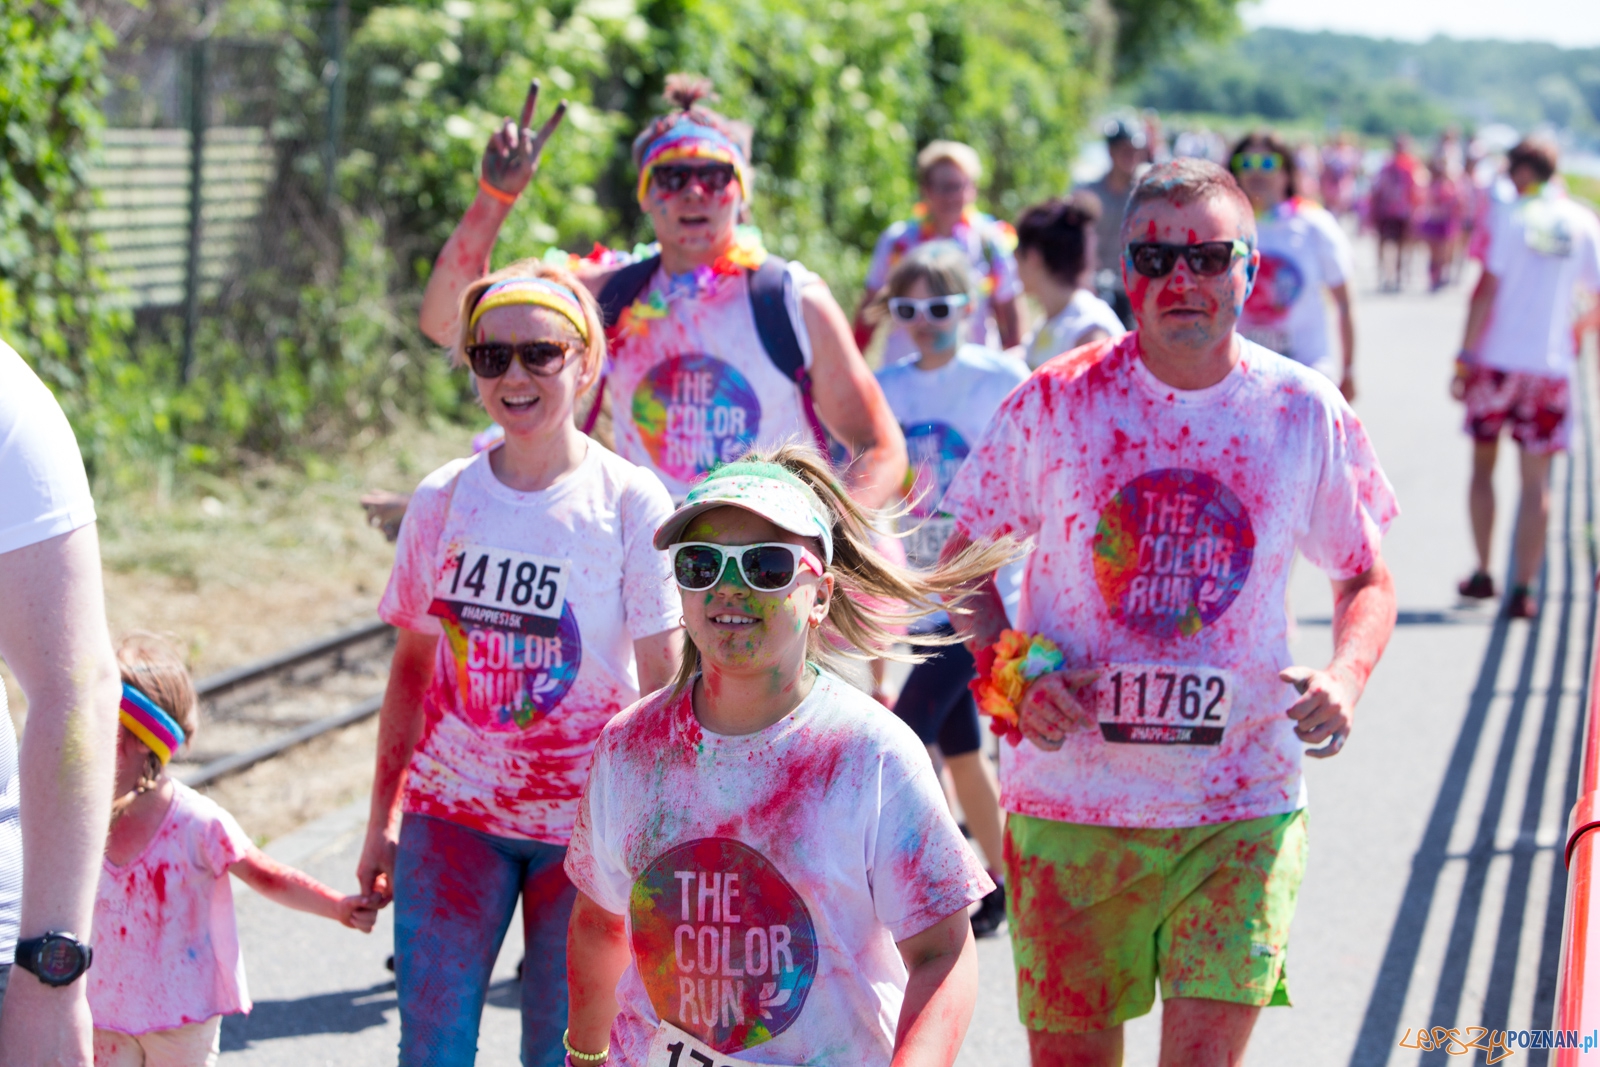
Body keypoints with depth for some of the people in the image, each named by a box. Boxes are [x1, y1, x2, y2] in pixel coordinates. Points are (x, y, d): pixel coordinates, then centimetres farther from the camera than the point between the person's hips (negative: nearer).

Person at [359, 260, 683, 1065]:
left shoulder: (630, 502, -6)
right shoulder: (443, 499, 3)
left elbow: (663, 687, -4)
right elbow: (413, 665, 11)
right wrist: (381, 820, 9)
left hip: (586, 818, -2)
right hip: (451, 810, 2)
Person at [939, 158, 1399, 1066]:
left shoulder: (1307, 414, 1)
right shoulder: (1055, 403, -2)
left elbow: (1367, 579, 12)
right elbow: (963, 562, 7)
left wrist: (1345, 677, -8)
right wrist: (1010, 668, -11)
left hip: (1241, 806, 0)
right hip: (1070, 795, 0)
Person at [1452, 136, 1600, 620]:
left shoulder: (1508, 217, -6)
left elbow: (1487, 290, -11)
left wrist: (1465, 357, -8)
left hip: (1497, 359, -2)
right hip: (1552, 363, 2)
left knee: (1483, 465, 14)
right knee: (1536, 478, 4)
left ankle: (1483, 573, 17)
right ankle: (1523, 588, -1)